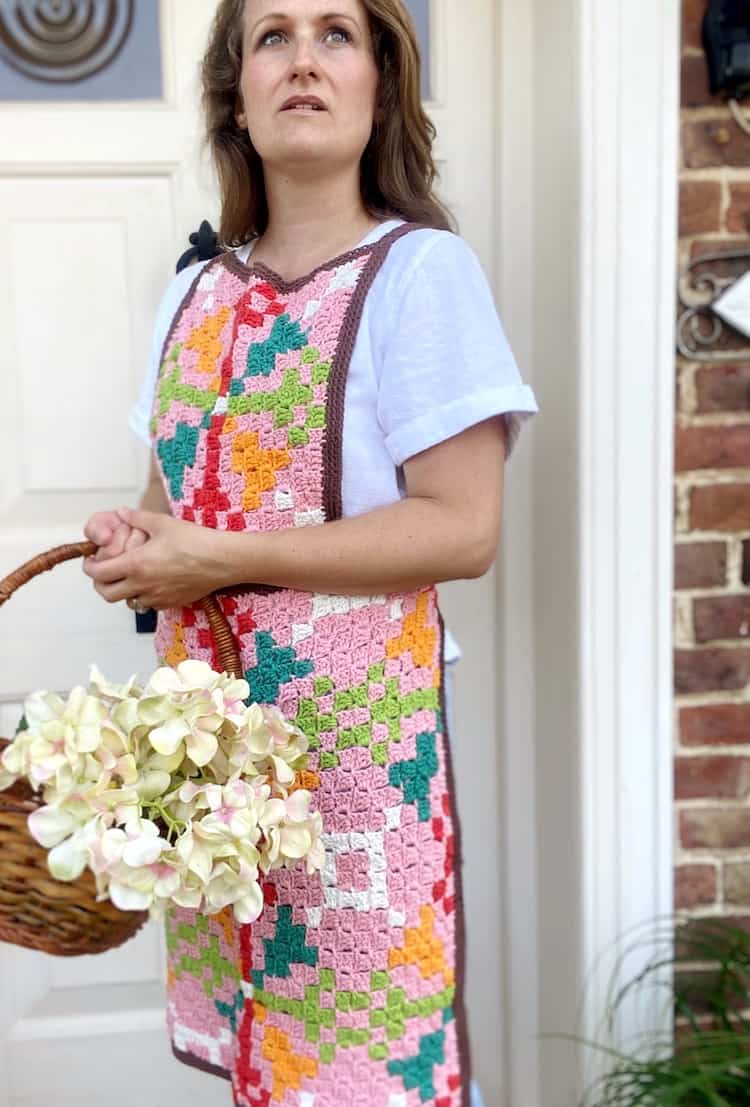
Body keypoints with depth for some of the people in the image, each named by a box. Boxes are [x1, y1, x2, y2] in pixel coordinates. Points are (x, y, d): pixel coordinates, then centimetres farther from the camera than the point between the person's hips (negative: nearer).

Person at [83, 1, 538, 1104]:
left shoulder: (420, 270, -8)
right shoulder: (199, 289, 10)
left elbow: (463, 528, -16)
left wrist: (219, 560, -16)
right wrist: (135, 546, -4)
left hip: (355, 720, -5)